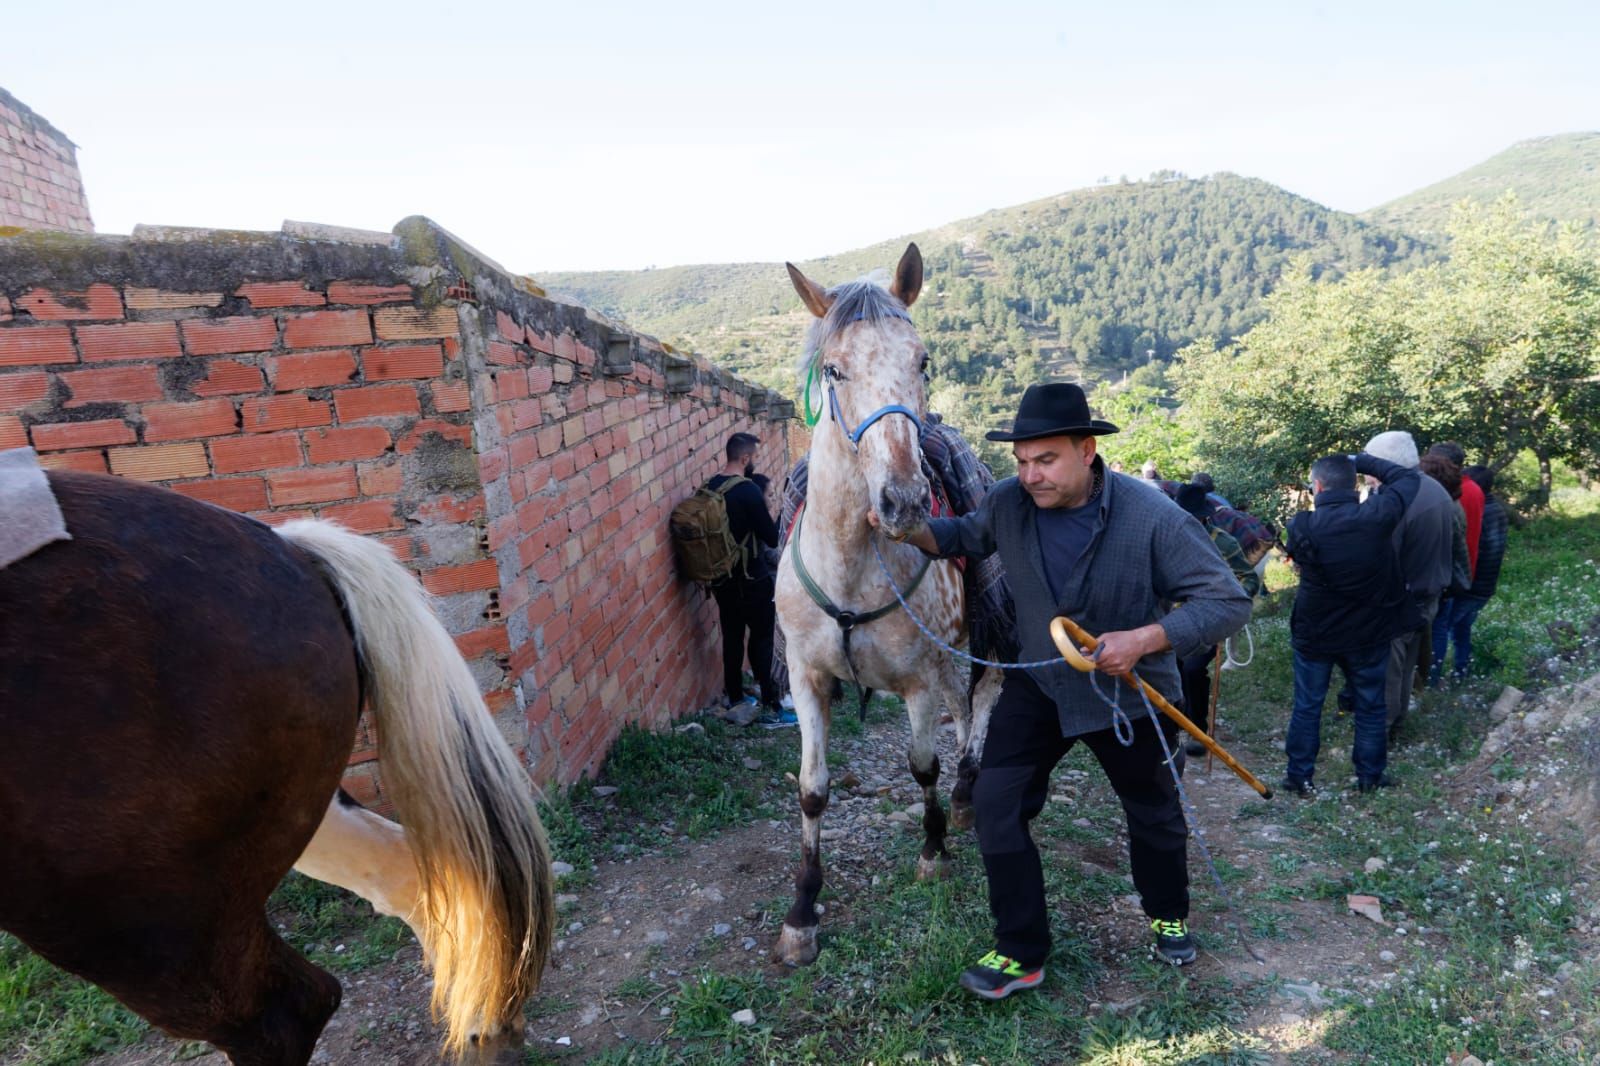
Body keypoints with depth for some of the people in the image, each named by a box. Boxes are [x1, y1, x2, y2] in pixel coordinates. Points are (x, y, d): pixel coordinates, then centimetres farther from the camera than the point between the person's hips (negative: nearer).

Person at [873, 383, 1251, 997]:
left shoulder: (1152, 517, -26)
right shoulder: (1008, 503, -16)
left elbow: (1229, 601, -22)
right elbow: (966, 536, 7)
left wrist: (1145, 638, -35)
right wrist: (913, 531, -14)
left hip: (1129, 693, -2)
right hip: (1037, 684, 2)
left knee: (1153, 814, 19)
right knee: (996, 801, -9)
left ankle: (1168, 916, 51)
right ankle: (1020, 954, 9)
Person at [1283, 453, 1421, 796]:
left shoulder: (1302, 527, -19)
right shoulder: (1376, 516, -16)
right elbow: (1409, 477, 0)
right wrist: (1361, 461, 4)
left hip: (1314, 633, -1)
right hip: (1369, 632, 1)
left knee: (1307, 706, 13)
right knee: (1370, 706, 17)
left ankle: (1298, 776, 21)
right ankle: (1370, 775, 29)